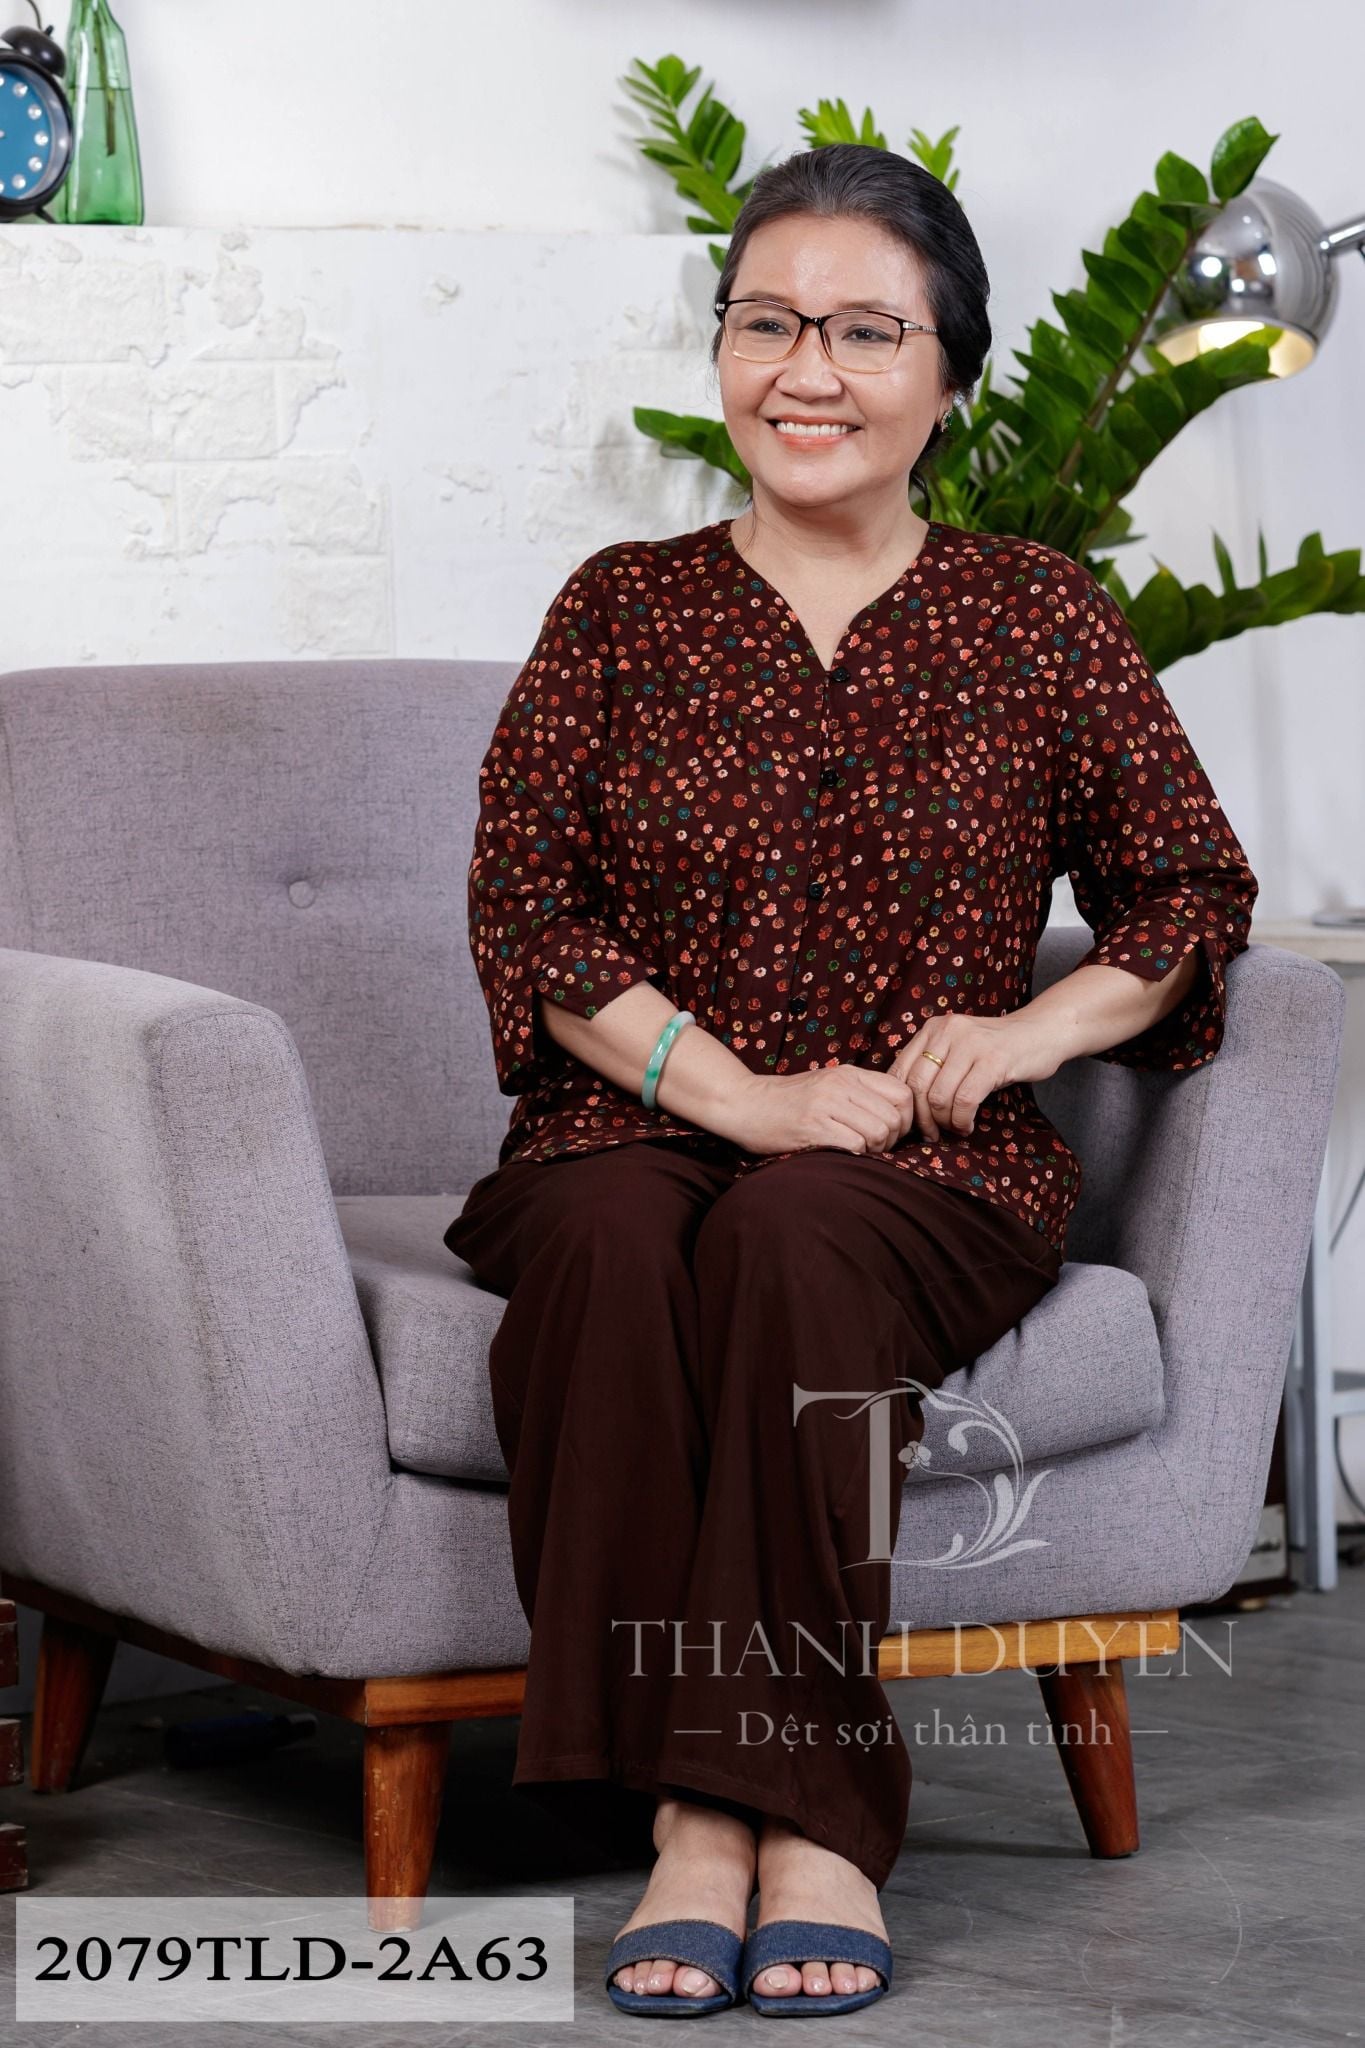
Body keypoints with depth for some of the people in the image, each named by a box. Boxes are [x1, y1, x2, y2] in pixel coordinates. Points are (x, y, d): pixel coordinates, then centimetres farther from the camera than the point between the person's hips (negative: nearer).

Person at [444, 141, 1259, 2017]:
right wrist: (741, 1090, -12)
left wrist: (1040, 1026, -6)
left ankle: (802, 1813, -34)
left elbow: (1193, 889, 14)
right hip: (637, 1127, 1)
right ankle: (696, 1811, -36)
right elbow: (524, 909, 2)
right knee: (609, 1236, -35)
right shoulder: (621, 610, 10)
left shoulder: (1040, 619, 10)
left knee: (791, 1237, -36)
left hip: (931, 1170, -1)